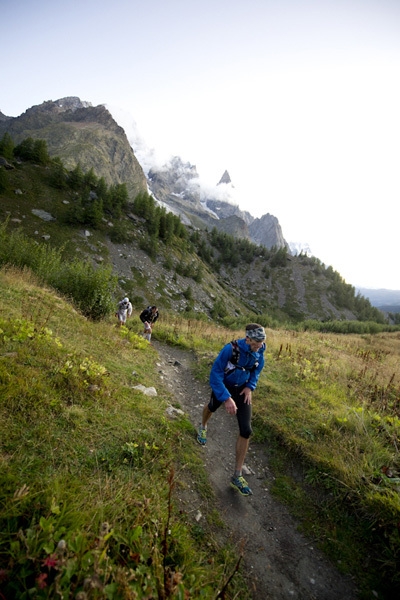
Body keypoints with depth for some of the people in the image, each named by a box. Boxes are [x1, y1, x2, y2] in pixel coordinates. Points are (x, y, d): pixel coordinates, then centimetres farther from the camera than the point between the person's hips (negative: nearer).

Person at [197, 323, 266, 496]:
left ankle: (237, 476, 8)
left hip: (242, 389, 3)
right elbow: (215, 374, -32)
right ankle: (203, 427, 67)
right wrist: (227, 398, -40)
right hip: (223, 386, -3)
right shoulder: (231, 349, -35)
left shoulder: (259, 351, -18)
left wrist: (250, 386, -8)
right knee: (212, 407, 28)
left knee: (246, 431, -7)